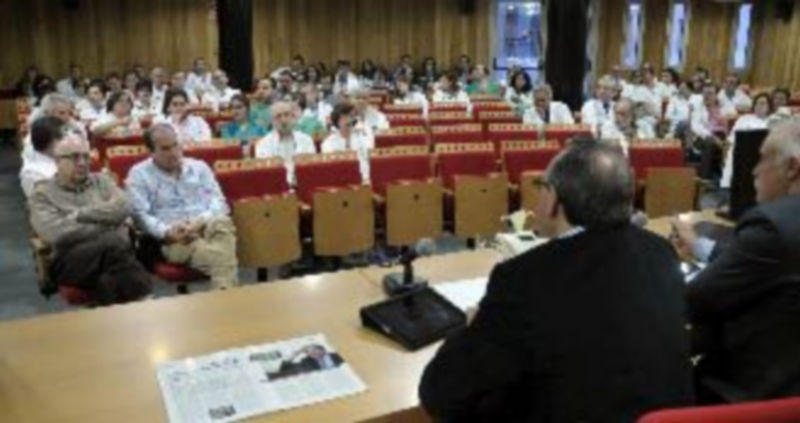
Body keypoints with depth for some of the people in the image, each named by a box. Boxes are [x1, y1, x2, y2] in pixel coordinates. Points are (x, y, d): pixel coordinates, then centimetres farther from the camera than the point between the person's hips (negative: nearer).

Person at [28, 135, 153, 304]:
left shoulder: (101, 181, 22)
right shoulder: (42, 194, 12)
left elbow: (123, 208, 3)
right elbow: (55, 233, -6)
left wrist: (80, 215, -1)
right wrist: (106, 229, -5)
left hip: (114, 249, 2)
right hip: (71, 259, -2)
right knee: (112, 246, -36)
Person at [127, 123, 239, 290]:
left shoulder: (199, 167, 20)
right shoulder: (139, 174, 12)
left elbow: (218, 200, 11)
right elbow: (140, 215, 0)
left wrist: (203, 220, -12)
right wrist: (167, 232, -19)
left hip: (208, 227, 3)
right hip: (174, 239, -3)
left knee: (222, 223, -38)